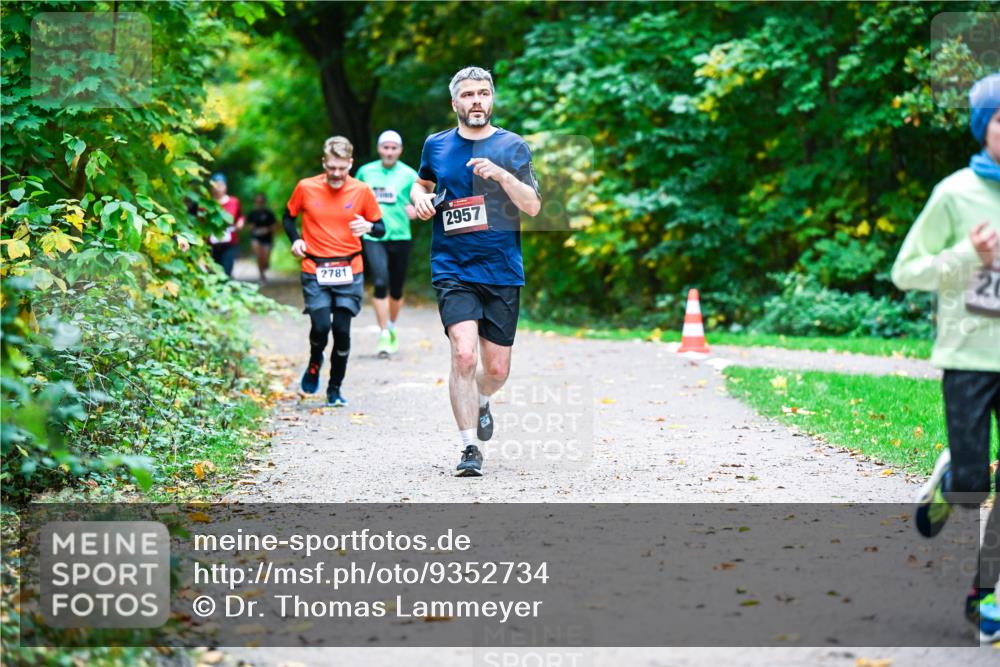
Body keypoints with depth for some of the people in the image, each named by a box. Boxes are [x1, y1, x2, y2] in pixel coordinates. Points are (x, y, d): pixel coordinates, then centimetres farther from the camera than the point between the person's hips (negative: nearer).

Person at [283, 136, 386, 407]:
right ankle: (314, 363, 20)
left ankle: (335, 389, 15)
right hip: (315, 271, -1)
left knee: (342, 331, -4)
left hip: (349, 272, 1)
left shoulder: (362, 191, -1)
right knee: (321, 326, -14)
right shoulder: (305, 187, -1)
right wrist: (295, 239, -4)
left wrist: (369, 227, -16)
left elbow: (381, 228, 7)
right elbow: (288, 216, 15)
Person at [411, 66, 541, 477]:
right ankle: (469, 448, -9)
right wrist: (419, 197, 5)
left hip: (502, 272, 1)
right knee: (464, 354, -19)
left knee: (497, 369, 6)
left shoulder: (512, 146, 2)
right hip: (453, 270, 0)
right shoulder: (436, 146, 7)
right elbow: (422, 181, 28)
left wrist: (501, 175, -20)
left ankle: (479, 402, 43)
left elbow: (533, 207, -5)